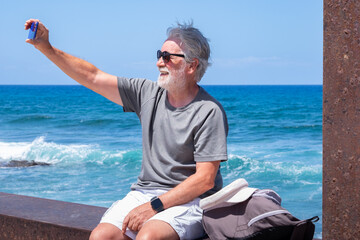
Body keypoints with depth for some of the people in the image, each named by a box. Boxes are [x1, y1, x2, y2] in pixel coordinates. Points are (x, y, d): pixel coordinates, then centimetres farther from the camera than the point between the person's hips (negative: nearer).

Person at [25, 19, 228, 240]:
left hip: (190, 200, -6)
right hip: (144, 193, 6)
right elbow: (92, 77, 8)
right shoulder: (148, 93, 7)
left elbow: (204, 179, -15)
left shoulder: (209, 112, -10)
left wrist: (154, 206, -19)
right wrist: (47, 48, 1)